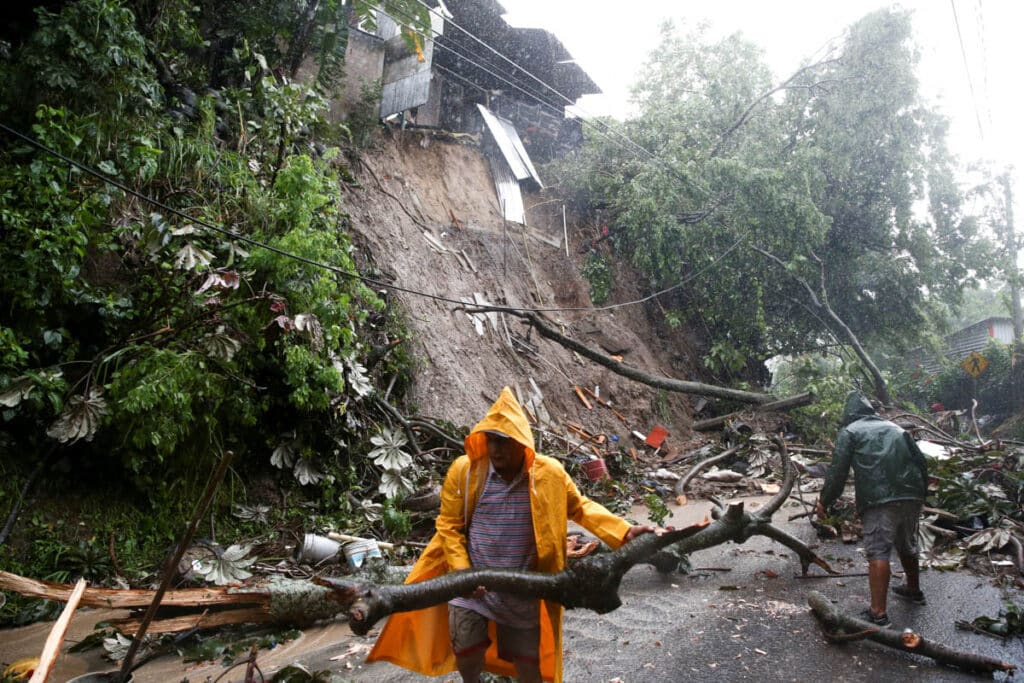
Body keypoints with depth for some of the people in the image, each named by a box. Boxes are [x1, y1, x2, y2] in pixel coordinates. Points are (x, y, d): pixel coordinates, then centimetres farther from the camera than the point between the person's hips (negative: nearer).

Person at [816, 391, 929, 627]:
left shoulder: (849, 431, 8)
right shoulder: (895, 428, 24)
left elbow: (837, 470, 0)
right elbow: (921, 462, 20)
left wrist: (824, 501, 9)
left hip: (879, 500, -6)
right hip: (912, 495, 6)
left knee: (878, 553, -8)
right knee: (907, 546, 25)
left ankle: (878, 613, -13)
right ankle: (913, 590, 45)